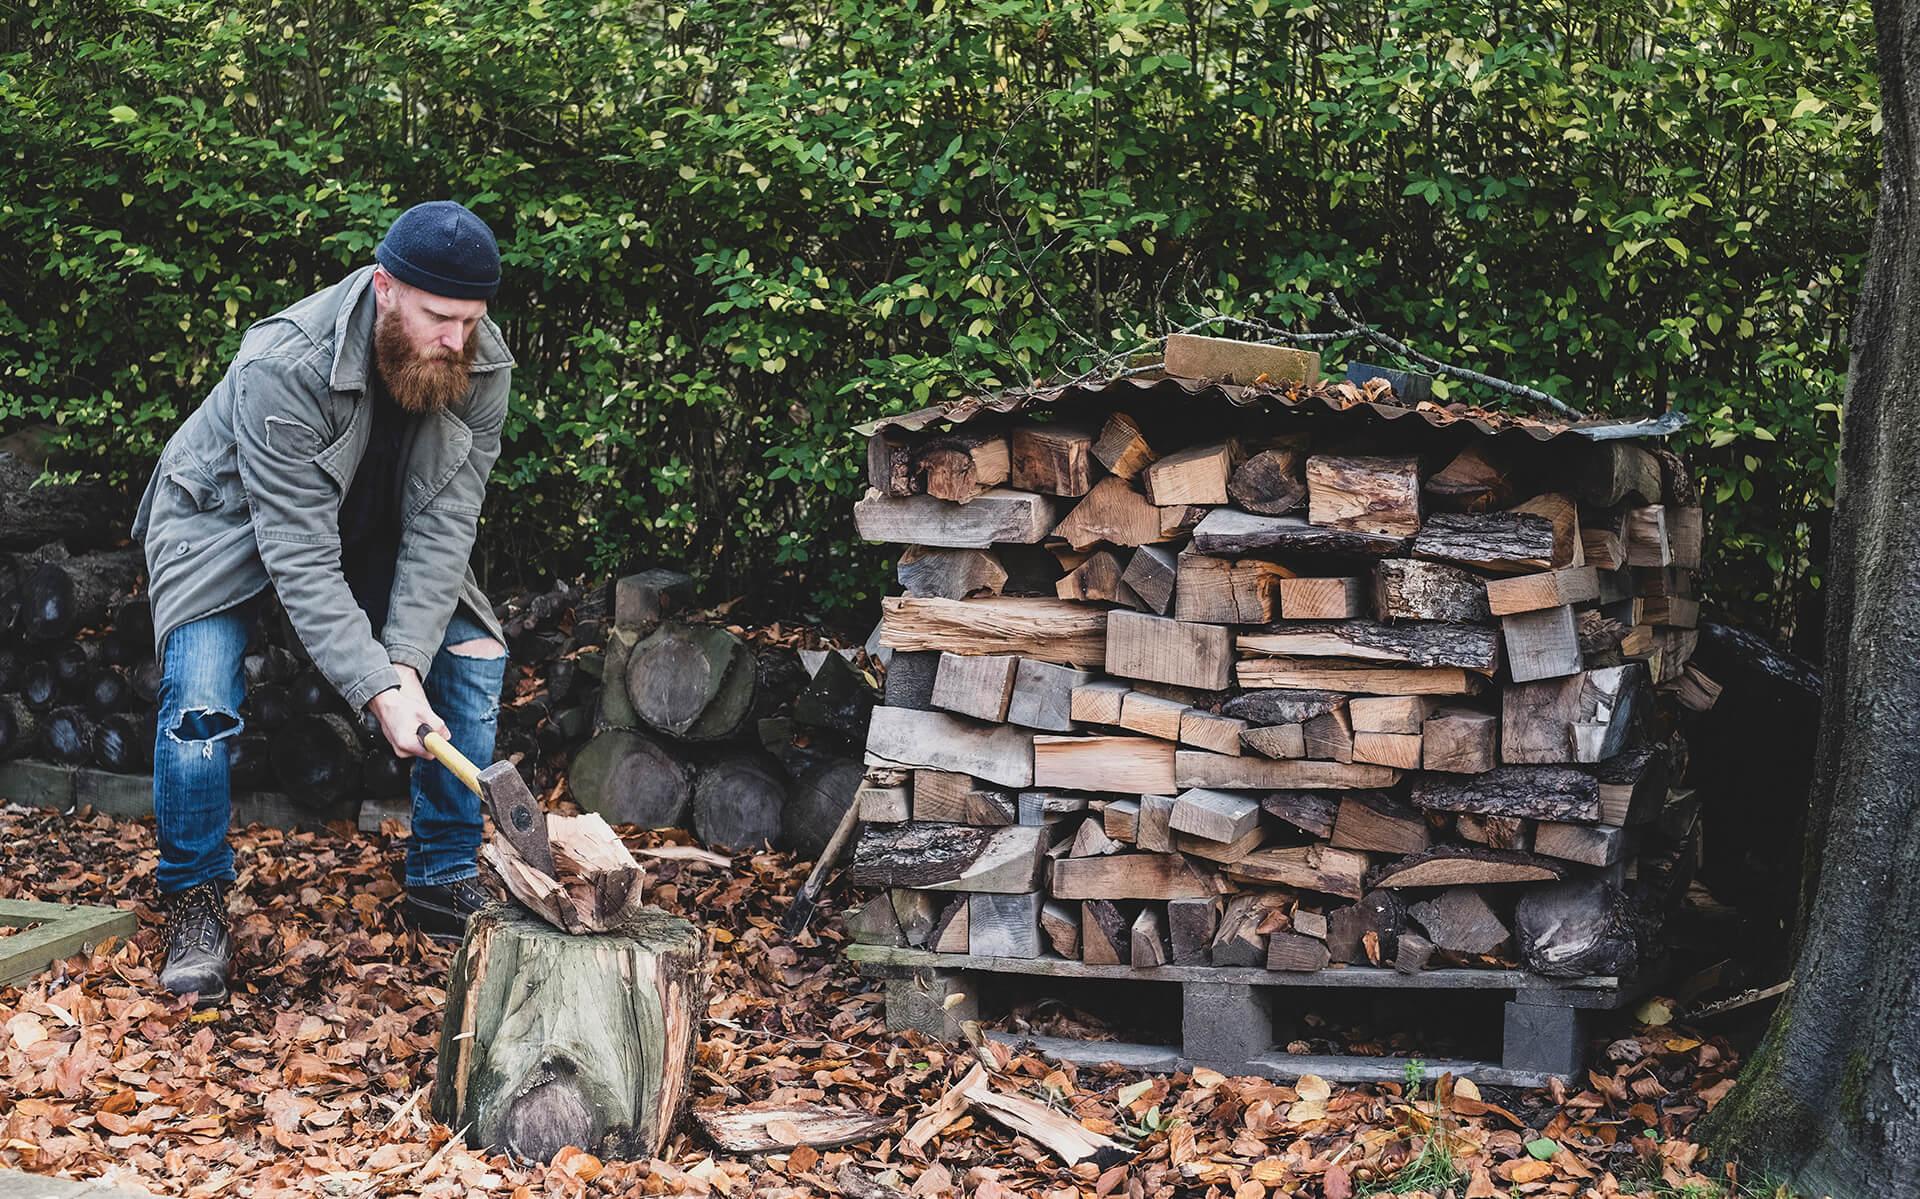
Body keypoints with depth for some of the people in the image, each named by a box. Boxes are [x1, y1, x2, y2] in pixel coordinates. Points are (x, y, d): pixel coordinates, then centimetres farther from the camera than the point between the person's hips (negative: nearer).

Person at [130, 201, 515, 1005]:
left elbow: (442, 529, -23)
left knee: (474, 659, -10)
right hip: (231, 523, -5)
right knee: (200, 696, -25)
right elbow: (299, 557, -38)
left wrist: (407, 662, -34)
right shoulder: (284, 366, -37)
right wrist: (379, 690, -43)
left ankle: (444, 882, 4)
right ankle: (196, 905, -4)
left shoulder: (481, 370, -23)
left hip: (373, 530, 5)